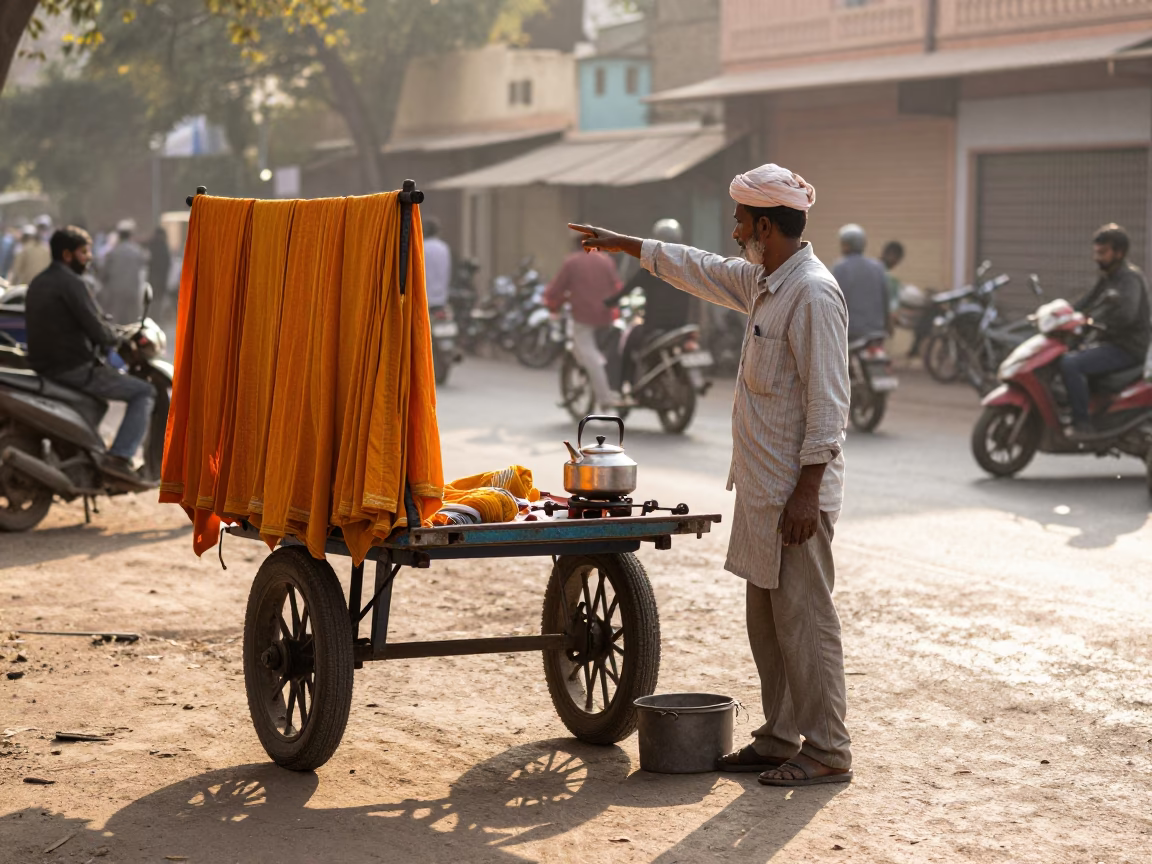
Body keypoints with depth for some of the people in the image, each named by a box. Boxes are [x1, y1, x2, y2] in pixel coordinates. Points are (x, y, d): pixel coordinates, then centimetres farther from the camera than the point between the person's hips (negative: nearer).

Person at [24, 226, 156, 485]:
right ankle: (119, 458, -16)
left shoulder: (37, 283, 13)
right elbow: (98, 332, -19)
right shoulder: (71, 283, -16)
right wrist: (116, 337, 3)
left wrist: (107, 331, 22)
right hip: (75, 369, -10)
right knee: (144, 393, -4)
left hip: (44, 366, 10)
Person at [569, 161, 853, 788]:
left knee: (804, 619, -6)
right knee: (766, 617, 14)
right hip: (760, 487, 10)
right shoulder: (761, 283, 12)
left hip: (796, 493, -10)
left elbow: (828, 402, -21)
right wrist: (623, 245, 36)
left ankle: (827, 753, -1)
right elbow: (698, 269, 31)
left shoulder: (813, 294, -17)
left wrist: (807, 490, -23)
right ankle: (780, 737, 22)